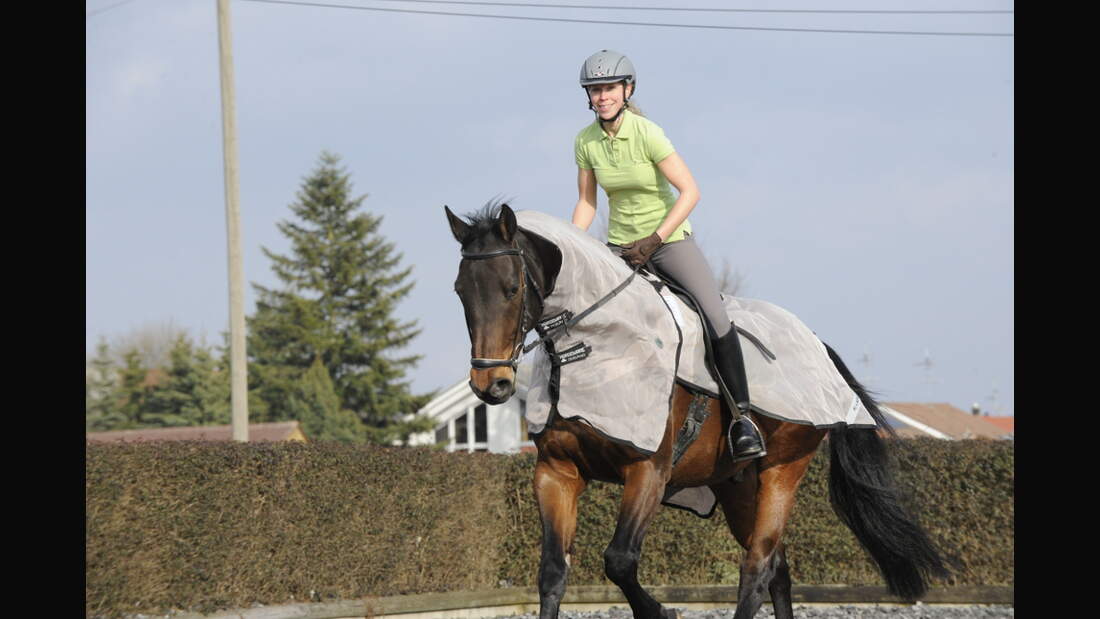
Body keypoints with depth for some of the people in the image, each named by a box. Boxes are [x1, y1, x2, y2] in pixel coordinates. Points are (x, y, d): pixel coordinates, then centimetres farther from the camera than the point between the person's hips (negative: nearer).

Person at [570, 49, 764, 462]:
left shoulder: (647, 134, -17)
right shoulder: (585, 142, -3)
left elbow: (689, 192, -19)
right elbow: (586, 203, 6)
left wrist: (654, 240, -23)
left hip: (669, 238, -4)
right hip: (620, 246, 4)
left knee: (715, 317, -22)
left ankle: (741, 417, -14)